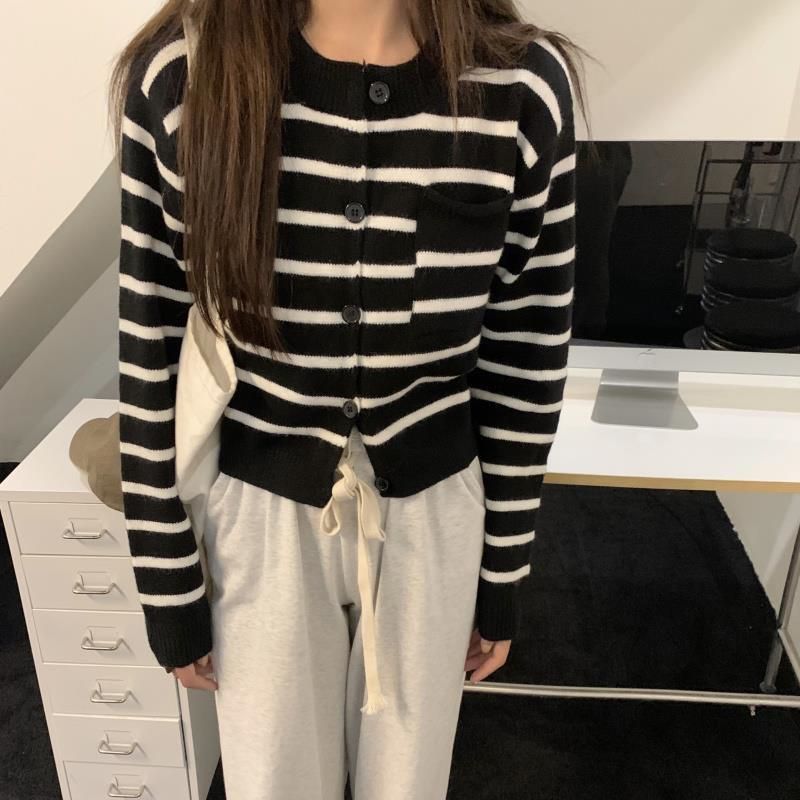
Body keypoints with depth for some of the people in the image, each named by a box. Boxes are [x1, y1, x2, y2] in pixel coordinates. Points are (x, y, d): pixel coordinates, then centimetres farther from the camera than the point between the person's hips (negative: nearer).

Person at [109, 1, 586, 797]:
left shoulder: (525, 87, -15)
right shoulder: (178, 75, -15)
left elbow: (528, 362, -5)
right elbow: (152, 355, -8)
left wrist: (504, 578, 3)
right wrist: (169, 590, -1)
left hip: (431, 514, 1)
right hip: (259, 513, 0)